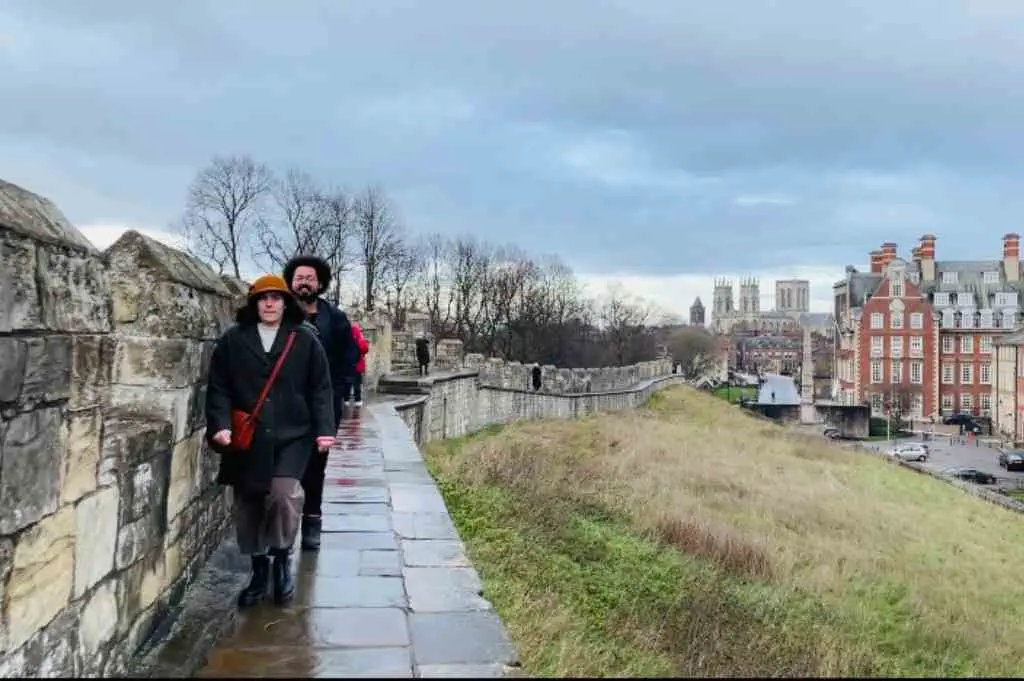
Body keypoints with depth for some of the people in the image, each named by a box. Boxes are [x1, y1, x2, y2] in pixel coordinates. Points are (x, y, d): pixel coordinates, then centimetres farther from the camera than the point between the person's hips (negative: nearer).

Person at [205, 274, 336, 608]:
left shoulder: (305, 339, 2)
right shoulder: (233, 340, 5)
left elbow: (320, 388, 2)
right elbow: (218, 387, 4)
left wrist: (324, 428, -6)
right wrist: (220, 424, -9)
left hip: (291, 436, -2)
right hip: (246, 439, 2)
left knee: (283, 494, -18)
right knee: (248, 507, 8)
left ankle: (282, 557, 9)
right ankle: (259, 571, 28)